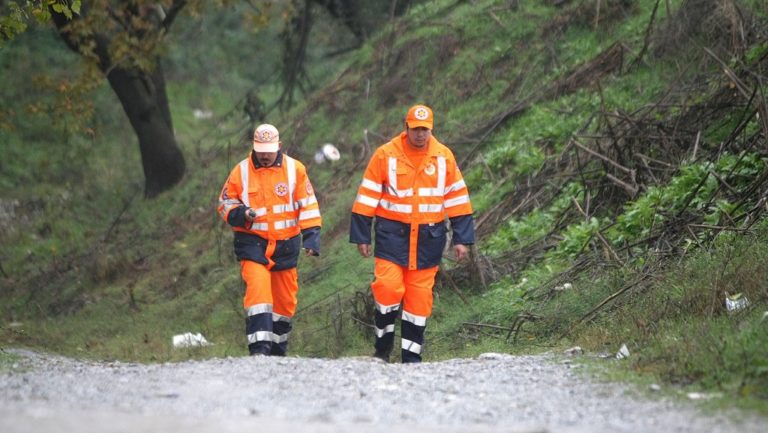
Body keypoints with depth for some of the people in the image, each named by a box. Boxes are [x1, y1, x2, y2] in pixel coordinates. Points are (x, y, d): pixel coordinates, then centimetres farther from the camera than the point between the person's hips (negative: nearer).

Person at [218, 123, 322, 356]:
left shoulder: (295, 169, 1)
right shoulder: (241, 171, -1)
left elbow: (308, 205, 3)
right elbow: (225, 203, 6)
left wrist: (311, 237, -5)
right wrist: (241, 214, -15)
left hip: (286, 244, 2)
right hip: (253, 243, -2)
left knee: (285, 299, 9)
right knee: (257, 289, -21)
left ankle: (278, 351, 23)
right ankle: (259, 348, -26)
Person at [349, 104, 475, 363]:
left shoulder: (443, 156, 3)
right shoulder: (386, 155, -3)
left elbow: (457, 199, 9)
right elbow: (367, 197, 1)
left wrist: (462, 239, 5)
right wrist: (361, 237, -1)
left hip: (428, 237, 2)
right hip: (392, 233, -2)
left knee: (420, 297, 3)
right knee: (388, 288, -15)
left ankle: (411, 355, 11)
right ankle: (383, 346, 5)